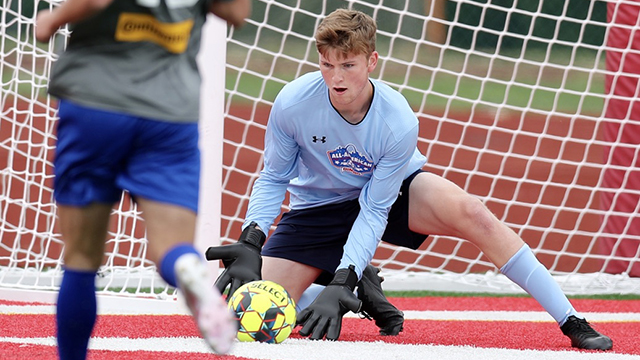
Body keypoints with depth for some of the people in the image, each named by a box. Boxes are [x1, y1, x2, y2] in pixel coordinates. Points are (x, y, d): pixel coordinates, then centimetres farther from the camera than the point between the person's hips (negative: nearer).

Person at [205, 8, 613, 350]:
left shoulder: (399, 122, -30)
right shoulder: (292, 104, -27)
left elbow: (375, 211, -25)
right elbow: (273, 177, -11)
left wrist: (342, 280, -37)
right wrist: (251, 241, -27)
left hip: (392, 190, -2)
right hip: (319, 203, 2)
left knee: (471, 213, -32)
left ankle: (571, 322, -24)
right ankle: (360, 286, 16)